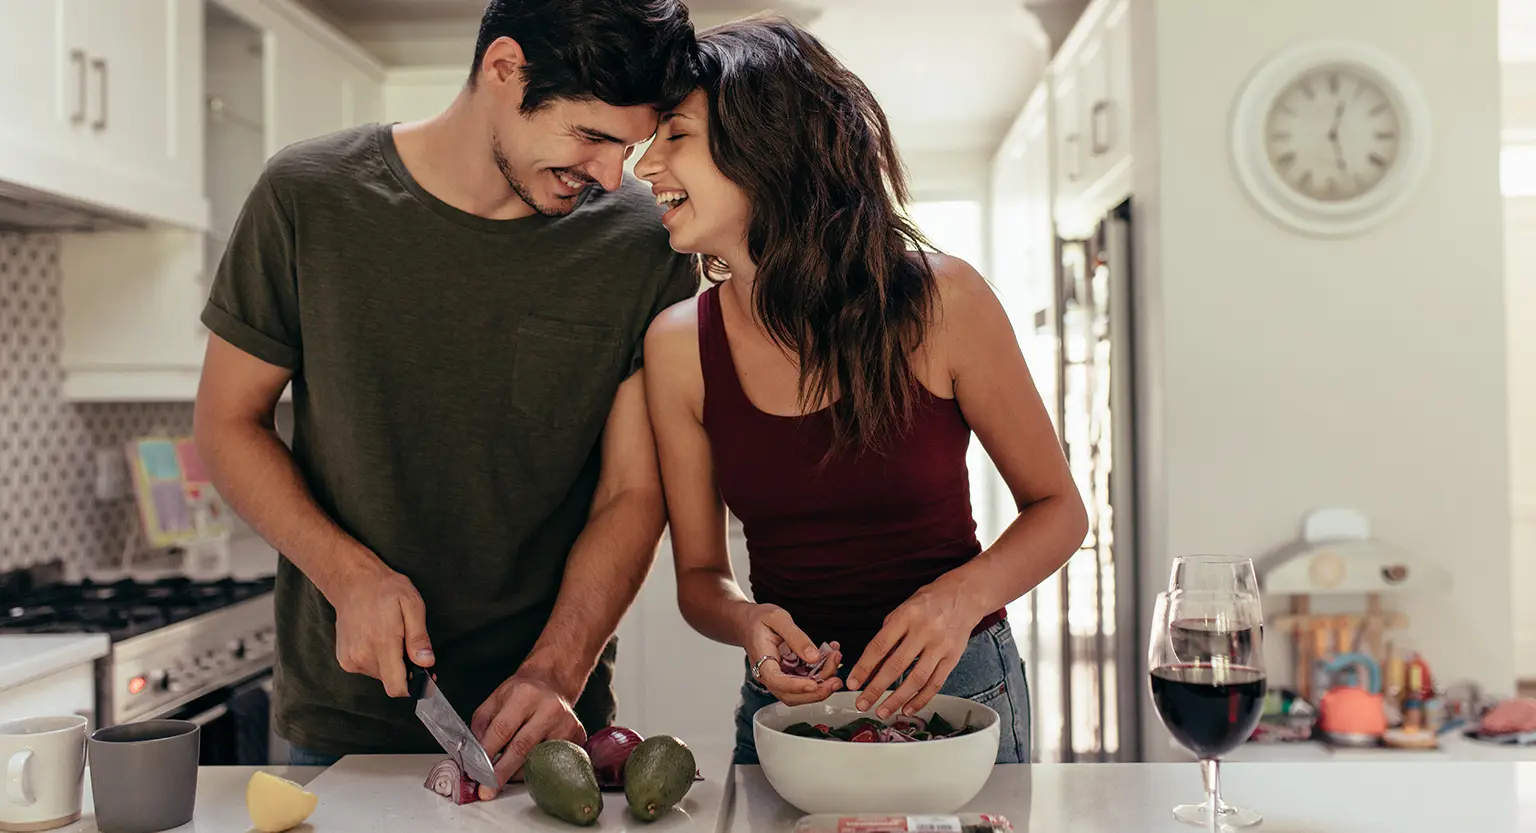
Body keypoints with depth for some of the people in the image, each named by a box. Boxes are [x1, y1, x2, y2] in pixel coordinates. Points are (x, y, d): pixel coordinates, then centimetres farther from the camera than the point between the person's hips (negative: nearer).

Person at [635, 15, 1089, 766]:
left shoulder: (939, 299, -15)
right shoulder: (679, 344, -8)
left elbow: (1057, 508, -5)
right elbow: (699, 574, 0)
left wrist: (963, 594, -23)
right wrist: (747, 623, -22)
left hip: (957, 694, -2)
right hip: (784, 702, 2)